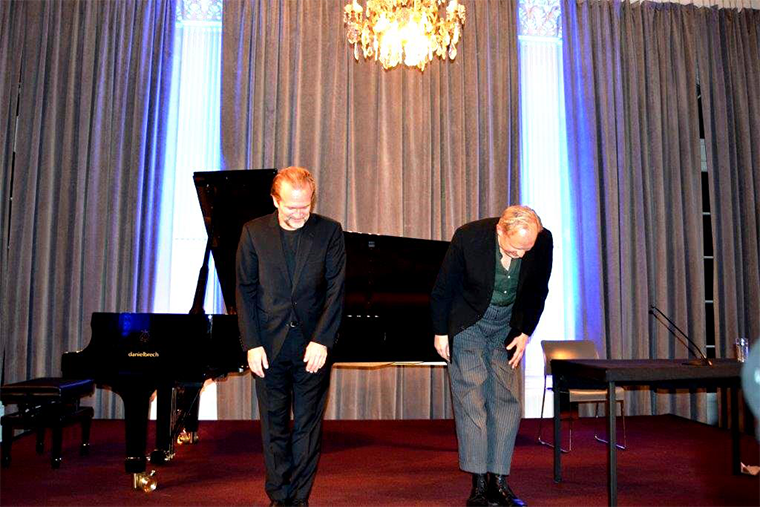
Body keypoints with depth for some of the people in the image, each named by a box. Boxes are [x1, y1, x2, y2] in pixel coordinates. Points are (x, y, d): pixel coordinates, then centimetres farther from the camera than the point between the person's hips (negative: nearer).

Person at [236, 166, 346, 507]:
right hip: (269, 347, 1)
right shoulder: (254, 232, 2)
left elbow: (335, 290, -4)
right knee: (274, 427, 9)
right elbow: (245, 291, 1)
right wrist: (252, 344, -6)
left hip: (312, 346, 0)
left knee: (308, 426, 7)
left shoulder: (329, 231, 0)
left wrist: (321, 340, -12)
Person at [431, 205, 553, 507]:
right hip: (468, 321, -3)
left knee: (506, 400, 2)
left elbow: (538, 291, 1)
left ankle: (499, 482, 11)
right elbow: (443, 288, -12)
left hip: (507, 326, 3)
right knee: (471, 398, -7)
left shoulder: (543, 241, -17)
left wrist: (526, 332, -1)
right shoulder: (468, 237, -26)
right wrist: (440, 332, -6)